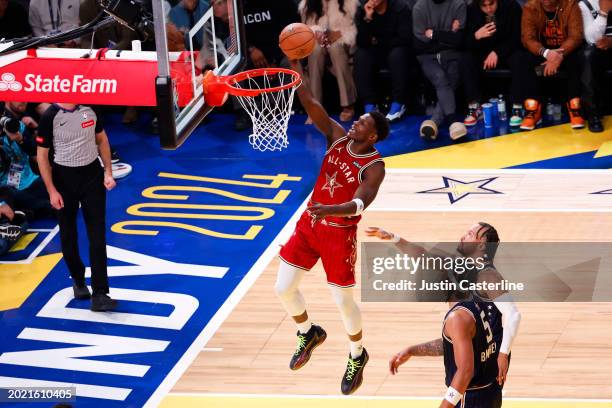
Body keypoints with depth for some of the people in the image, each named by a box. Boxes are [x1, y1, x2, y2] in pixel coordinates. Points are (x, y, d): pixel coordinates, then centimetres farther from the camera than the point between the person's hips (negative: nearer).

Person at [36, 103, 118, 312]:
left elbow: (102, 140, 11)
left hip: (92, 175, 2)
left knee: (97, 235, -5)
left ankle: (99, 295, -6)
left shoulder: (90, 109, -2)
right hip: (64, 178, -2)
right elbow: (42, 156, -9)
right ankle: (78, 280, 36)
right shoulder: (50, 117, -13)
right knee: (68, 234, 11)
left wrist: (108, 172, 4)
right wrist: (52, 191, -11)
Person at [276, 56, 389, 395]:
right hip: (309, 224, 6)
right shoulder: (338, 137, -4)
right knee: (283, 288, 5)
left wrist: (331, 210, -54)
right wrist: (297, 71, -26)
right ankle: (308, 334, 34)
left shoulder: (374, 167, -20)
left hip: (339, 234, -6)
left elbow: (359, 204, -36)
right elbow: (312, 106, -13)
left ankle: (357, 357, 29)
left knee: (343, 301, 3)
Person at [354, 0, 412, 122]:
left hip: (396, 50, -2)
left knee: (397, 54, -35)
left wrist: (378, 42, -12)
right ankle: (369, 106, -26)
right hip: (375, 53, 2)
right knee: (360, 55, -28)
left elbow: (405, 39, -17)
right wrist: (367, 18, -28)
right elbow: (361, 42, -16)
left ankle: (398, 104, -24)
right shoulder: (362, 10, -7)